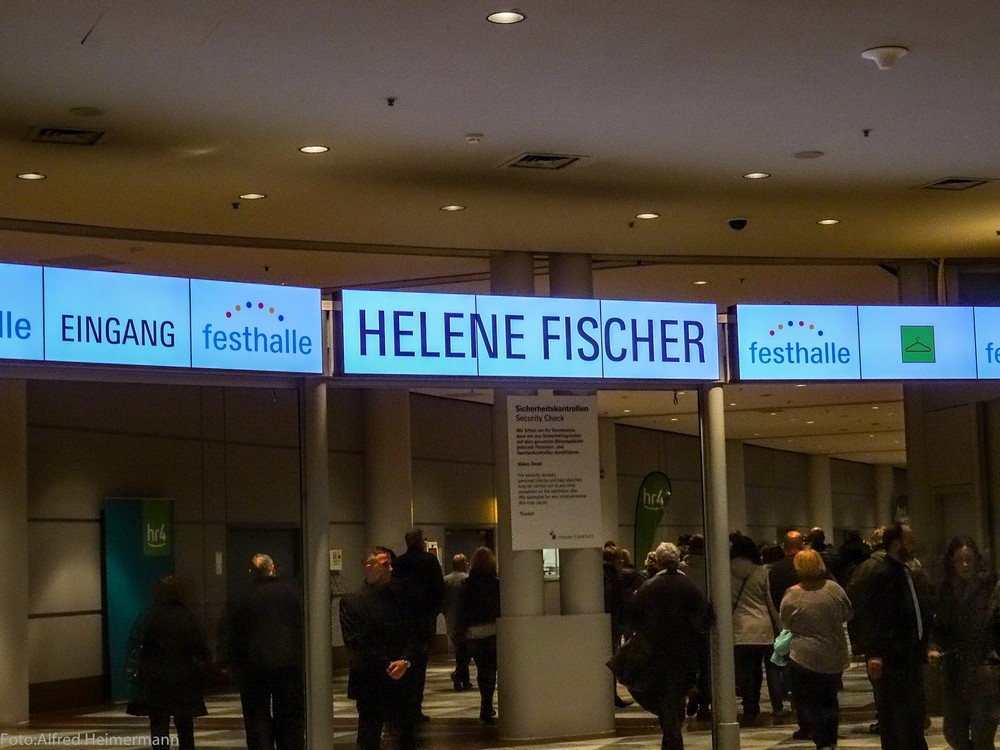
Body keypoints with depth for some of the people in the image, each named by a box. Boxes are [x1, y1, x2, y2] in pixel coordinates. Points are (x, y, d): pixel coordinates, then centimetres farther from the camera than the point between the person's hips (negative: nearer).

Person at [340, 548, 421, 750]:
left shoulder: (400, 596, 8)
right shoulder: (351, 602, -2)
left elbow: (415, 634, 6)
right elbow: (356, 643, -8)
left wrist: (405, 661, -11)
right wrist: (387, 665, -13)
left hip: (402, 680, 3)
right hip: (370, 682, -3)